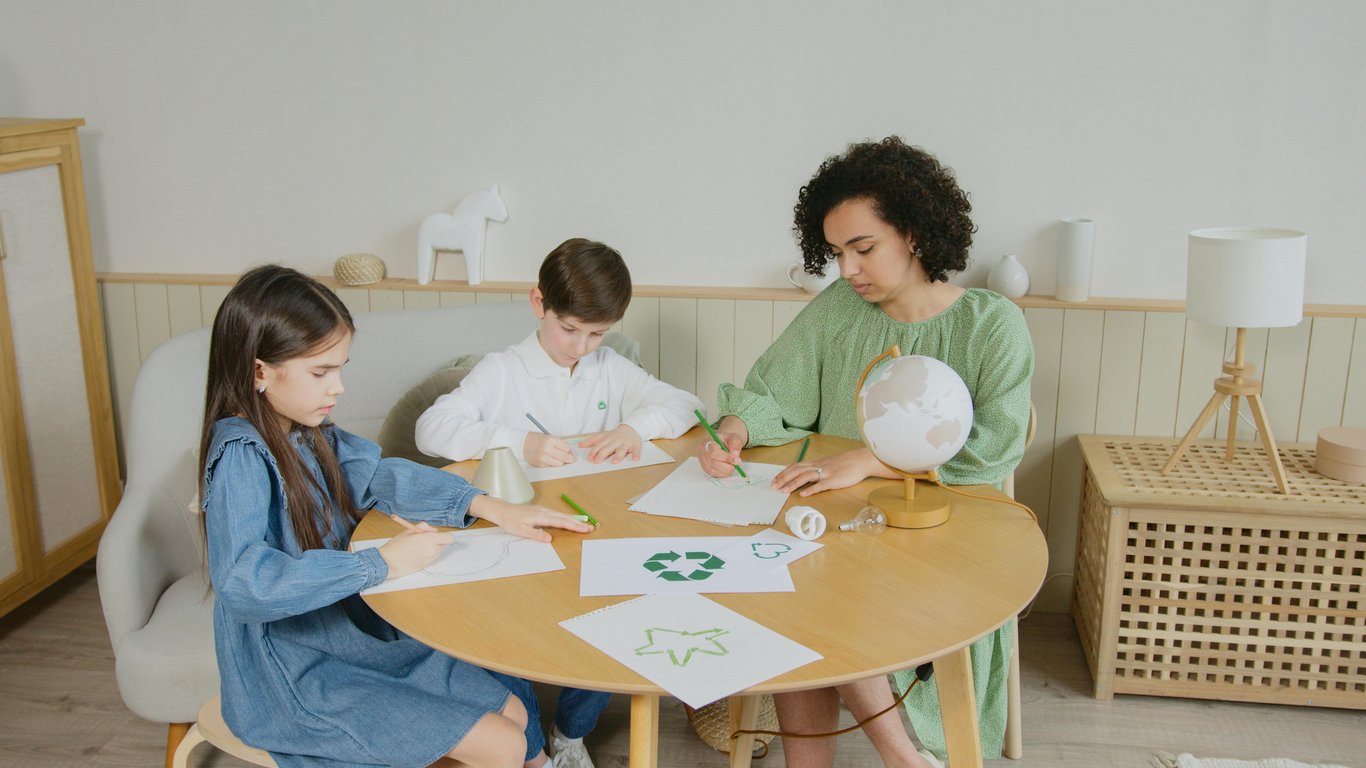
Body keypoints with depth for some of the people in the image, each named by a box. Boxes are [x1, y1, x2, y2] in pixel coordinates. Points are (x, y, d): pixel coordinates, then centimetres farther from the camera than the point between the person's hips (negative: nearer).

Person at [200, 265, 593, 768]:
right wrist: (381, 565, -28)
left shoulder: (309, 434, 2)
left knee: (512, 713, 8)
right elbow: (244, 584, -34)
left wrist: (491, 508, -1)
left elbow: (382, 475, 11)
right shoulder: (240, 456, -22)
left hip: (353, 631, 8)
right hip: (293, 676, -8)